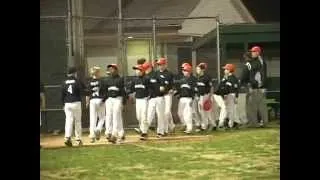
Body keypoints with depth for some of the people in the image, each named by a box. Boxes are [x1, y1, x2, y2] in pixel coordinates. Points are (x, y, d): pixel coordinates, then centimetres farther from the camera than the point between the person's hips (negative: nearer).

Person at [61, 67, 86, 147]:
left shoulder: (64, 82, 6)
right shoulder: (77, 81, -5)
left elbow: (62, 94, 8)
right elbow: (82, 92, -9)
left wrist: (64, 104, 18)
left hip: (67, 104, 3)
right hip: (76, 103, -3)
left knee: (68, 120, 0)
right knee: (77, 121, 7)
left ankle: (67, 137, -18)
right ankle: (78, 139, 11)